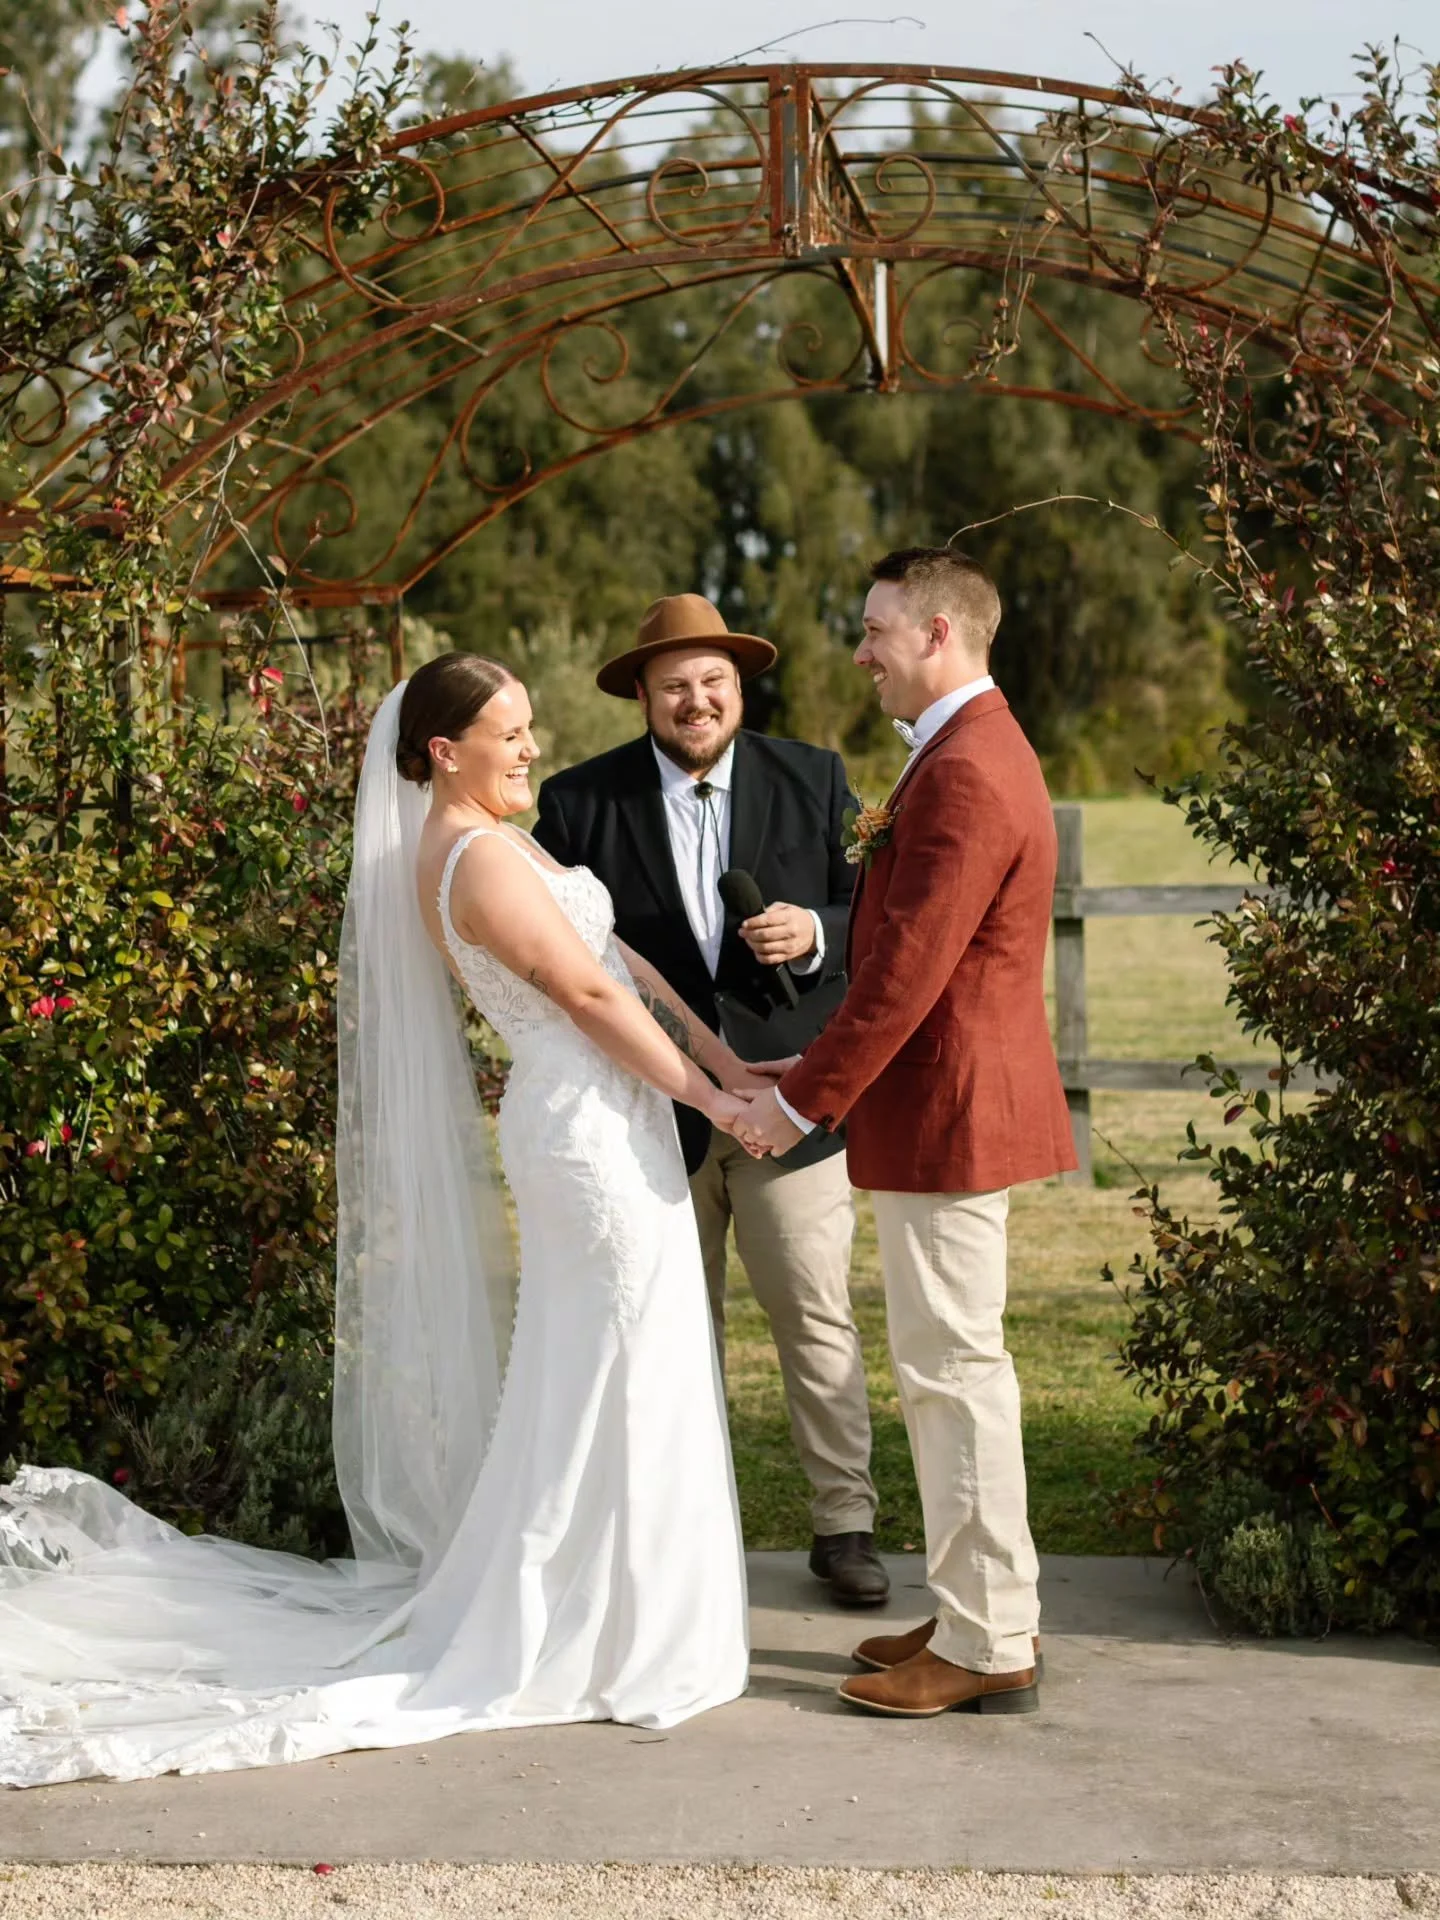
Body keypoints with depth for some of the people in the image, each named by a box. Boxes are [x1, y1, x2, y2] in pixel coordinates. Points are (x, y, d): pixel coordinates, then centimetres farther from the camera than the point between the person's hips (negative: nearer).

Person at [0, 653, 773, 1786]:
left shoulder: (493, 840, 14)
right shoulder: (480, 859, -17)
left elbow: (623, 955, 13)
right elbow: (589, 994, -17)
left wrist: (725, 1058, 10)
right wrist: (707, 1098, -11)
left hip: (597, 1127, 10)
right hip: (594, 1129, -10)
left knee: (587, 1381, 17)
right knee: (616, 1381, -2)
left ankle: (561, 1615, 29)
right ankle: (613, 1645, 9)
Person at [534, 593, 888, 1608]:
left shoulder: (814, 779, 1)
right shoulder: (581, 800, -2)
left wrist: (816, 935, -20)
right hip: (654, 1111, 1)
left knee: (818, 1320, 3)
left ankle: (845, 1523, 16)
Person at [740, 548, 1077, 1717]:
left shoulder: (965, 775, -20)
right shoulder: (971, 752, 15)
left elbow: (904, 972, -23)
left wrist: (805, 1100, -17)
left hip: (946, 1114, -11)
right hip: (949, 1108, 11)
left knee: (954, 1371, -3)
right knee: (951, 1367, 17)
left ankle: (987, 1650, 6)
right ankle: (990, 1611, 27)